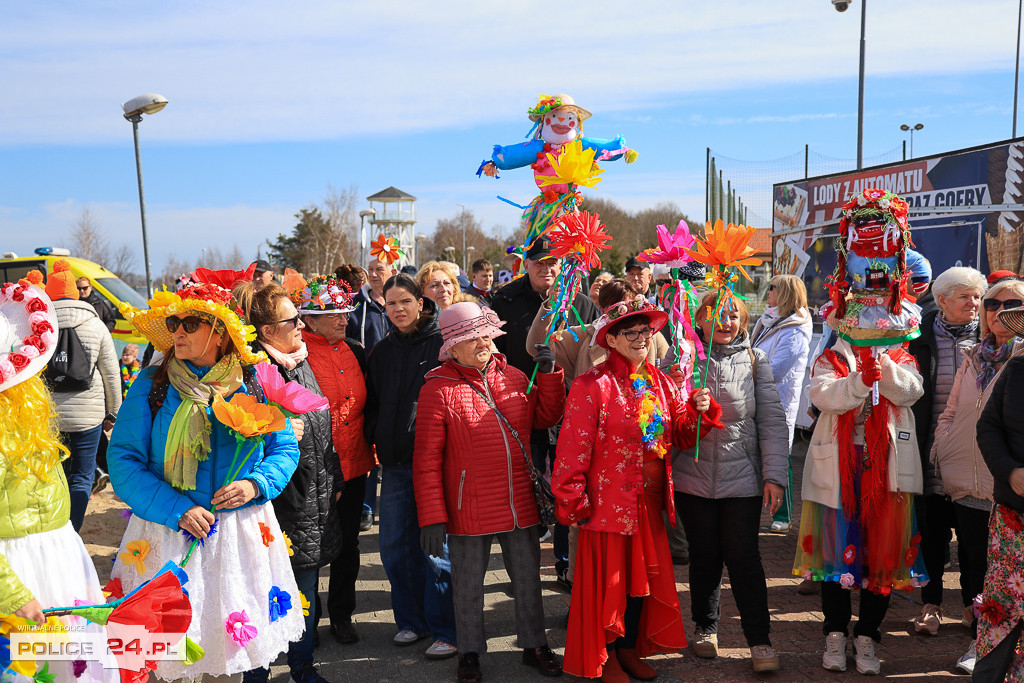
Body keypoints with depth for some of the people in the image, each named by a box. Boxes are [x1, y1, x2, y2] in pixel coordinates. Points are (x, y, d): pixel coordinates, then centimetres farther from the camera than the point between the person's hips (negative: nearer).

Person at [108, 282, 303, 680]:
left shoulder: (252, 385, -1)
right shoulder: (152, 385, -4)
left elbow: (285, 448, 5)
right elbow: (123, 459, -8)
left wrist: (255, 484, -14)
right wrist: (177, 510, -18)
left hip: (242, 532, 1)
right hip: (169, 533, -1)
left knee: (234, 633, 15)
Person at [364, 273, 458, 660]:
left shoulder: (442, 343, -3)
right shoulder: (381, 352, 13)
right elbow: (372, 405, 19)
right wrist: (371, 442, 5)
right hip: (395, 463, 6)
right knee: (395, 545, 10)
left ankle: (446, 630, 13)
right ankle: (411, 620, 28)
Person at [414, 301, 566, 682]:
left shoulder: (513, 377, 5)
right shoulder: (438, 388, -11)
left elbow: (546, 418, 14)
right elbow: (427, 460, -12)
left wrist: (548, 372, 2)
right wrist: (432, 517, -15)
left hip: (520, 504, 4)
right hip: (468, 508, -4)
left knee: (528, 578, 17)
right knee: (468, 585, 13)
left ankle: (534, 644, 37)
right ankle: (470, 651, 34)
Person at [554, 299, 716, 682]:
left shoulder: (659, 382, 8)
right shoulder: (593, 385, -13)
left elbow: (681, 435, 12)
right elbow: (573, 449, -15)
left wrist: (697, 409, -7)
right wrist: (572, 503, -16)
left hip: (649, 501, 7)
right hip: (608, 501, -6)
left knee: (643, 576, 17)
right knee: (608, 578, 6)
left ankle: (630, 649, 37)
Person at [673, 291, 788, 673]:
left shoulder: (756, 360, 5)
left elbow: (772, 419, 3)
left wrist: (774, 474, -4)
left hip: (742, 476, 0)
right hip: (693, 475, 1)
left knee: (743, 555, -1)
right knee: (704, 556, 10)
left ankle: (759, 640, 14)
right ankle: (705, 627, 31)